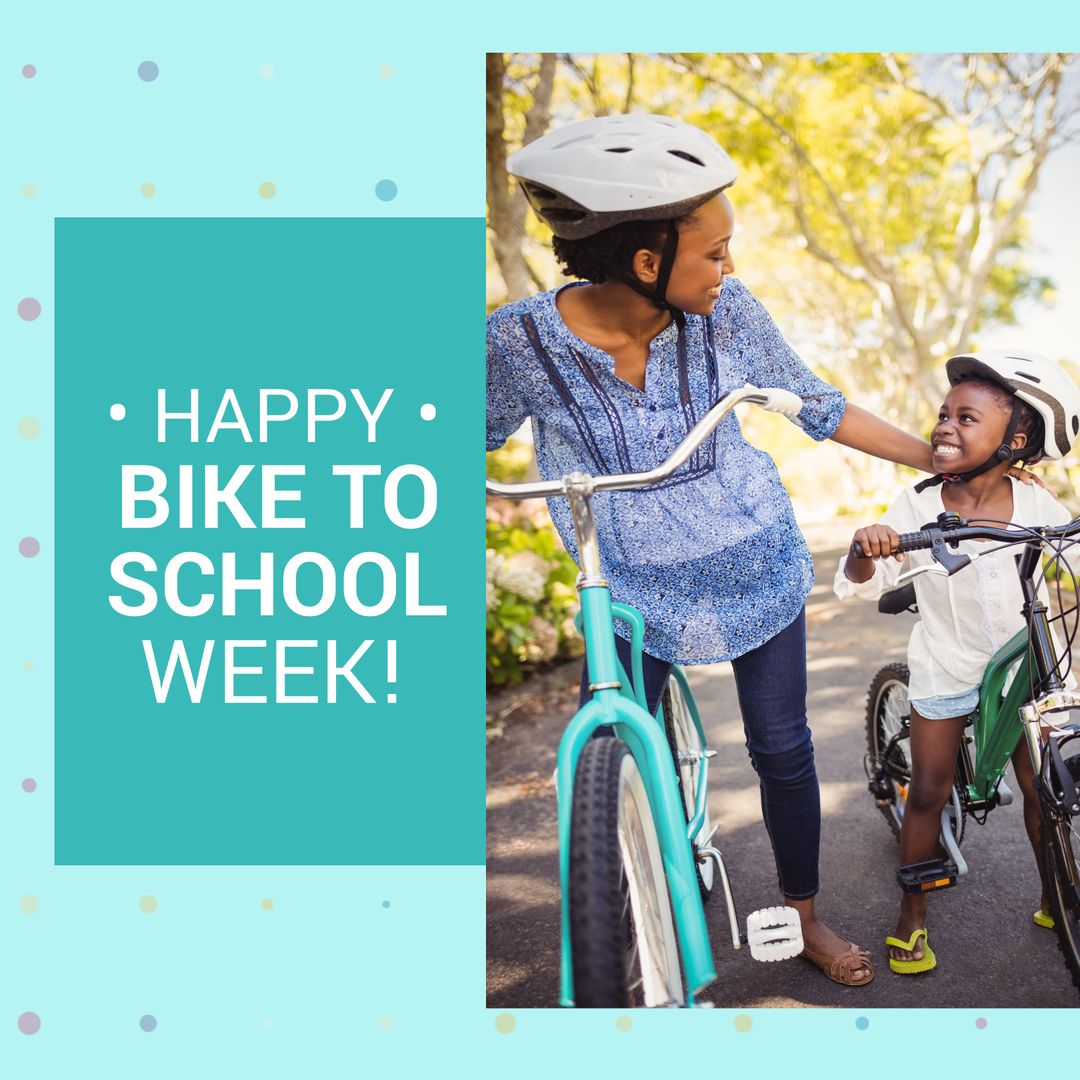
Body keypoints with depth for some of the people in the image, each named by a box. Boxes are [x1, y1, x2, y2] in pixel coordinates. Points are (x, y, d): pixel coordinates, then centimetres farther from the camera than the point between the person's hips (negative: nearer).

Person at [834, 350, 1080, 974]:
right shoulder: (918, 506, -15)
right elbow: (860, 585, -18)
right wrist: (866, 549, -40)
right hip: (945, 670, -1)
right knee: (927, 794, 5)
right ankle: (913, 915, 21)